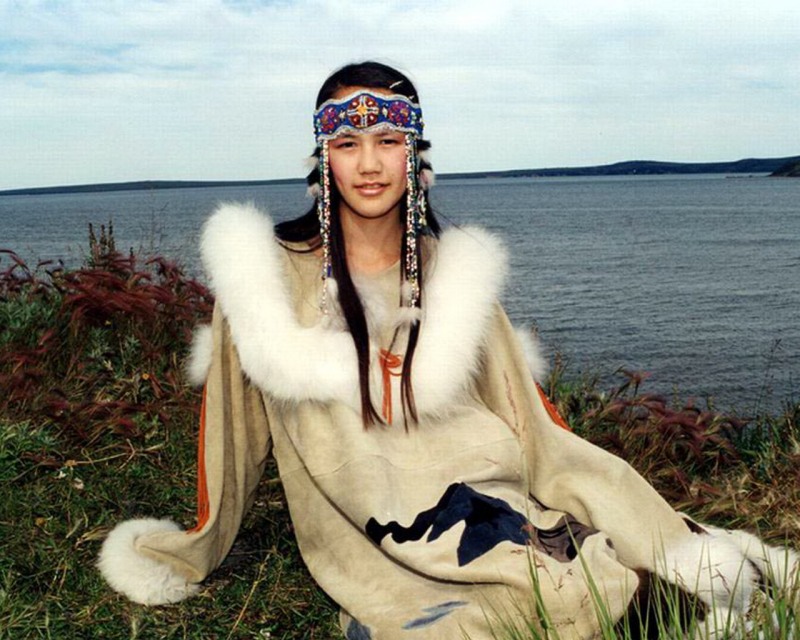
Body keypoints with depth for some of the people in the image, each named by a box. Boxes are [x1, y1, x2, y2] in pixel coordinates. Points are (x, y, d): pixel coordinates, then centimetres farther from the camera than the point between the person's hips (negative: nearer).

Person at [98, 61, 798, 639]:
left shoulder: (455, 274, 7)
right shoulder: (273, 276, -1)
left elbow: (537, 433, 4)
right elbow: (234, 441, 8)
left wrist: (681, 546, -3)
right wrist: (191, 559, 17)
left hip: (492, 510, 2)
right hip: (379, 555, -1)